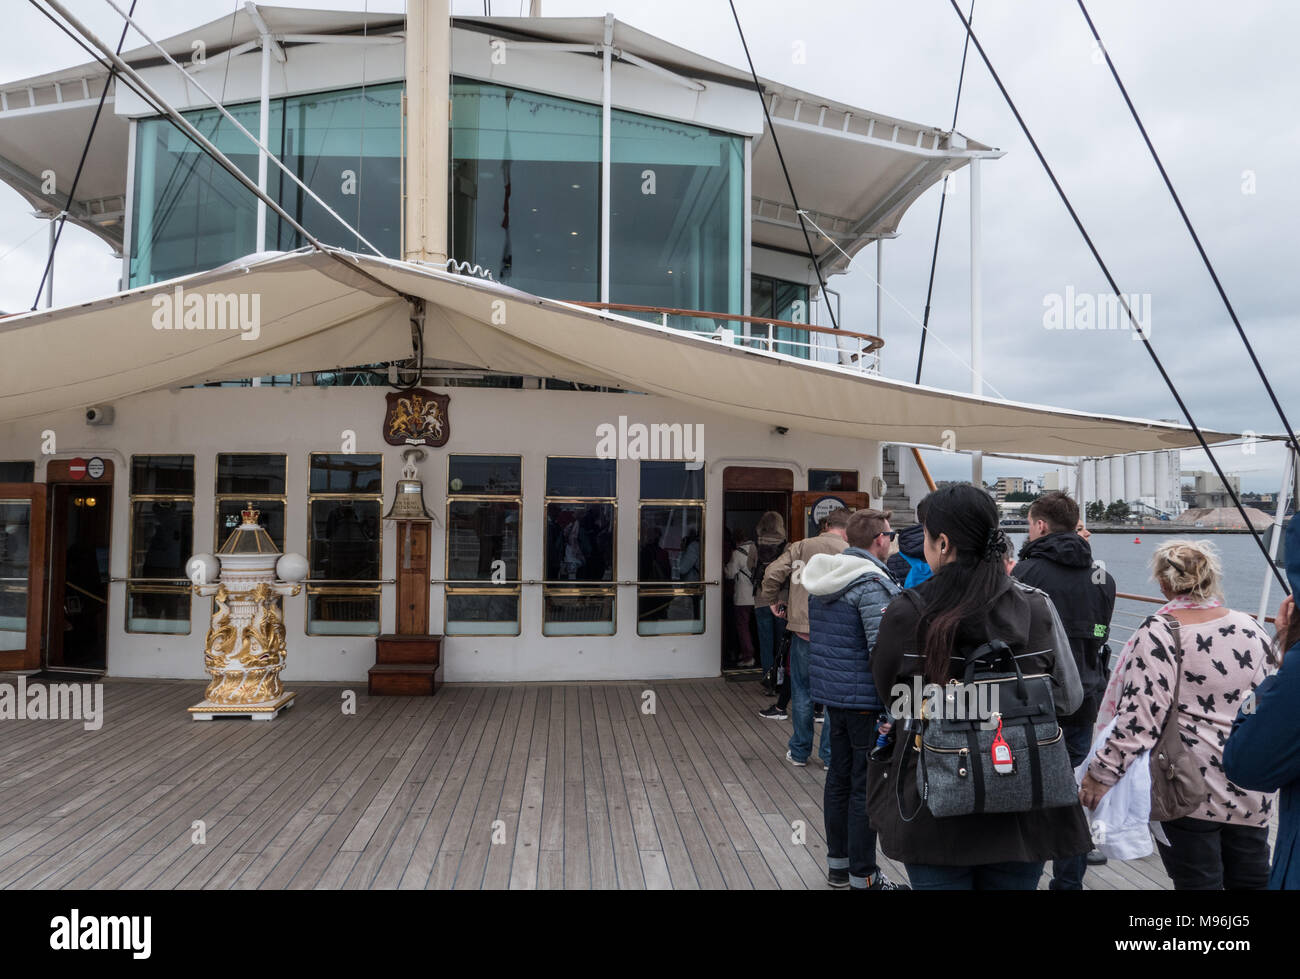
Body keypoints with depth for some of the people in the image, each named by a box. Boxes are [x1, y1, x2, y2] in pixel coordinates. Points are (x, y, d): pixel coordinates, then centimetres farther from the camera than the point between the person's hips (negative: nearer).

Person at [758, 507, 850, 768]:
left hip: (803, 631, 2)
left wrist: (772, 602, 11)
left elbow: (772, 574, -4)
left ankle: (800, 752, 23)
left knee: (802, 693, 14)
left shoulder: (800, 547, 2)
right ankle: (830, 755, 17)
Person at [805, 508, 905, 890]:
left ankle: (837, 864, 29)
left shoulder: (824, 578, 9)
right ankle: (863, 877, 11)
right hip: (866, 700, -9)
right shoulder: (871, 582, -19)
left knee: (839, 778, 17)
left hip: (832, 693, 9)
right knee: (867, 787, 2)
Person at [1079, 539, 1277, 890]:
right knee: (1251, 880, 18)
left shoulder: (1158, 633, -16)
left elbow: (1140, 718, -20)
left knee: (1197, 881, 7)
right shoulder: (1249, 627, 1)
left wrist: (1101, 774, -14)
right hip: (1252, 794, 6)